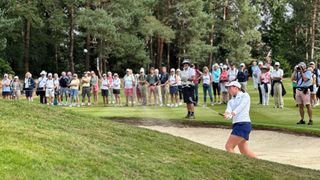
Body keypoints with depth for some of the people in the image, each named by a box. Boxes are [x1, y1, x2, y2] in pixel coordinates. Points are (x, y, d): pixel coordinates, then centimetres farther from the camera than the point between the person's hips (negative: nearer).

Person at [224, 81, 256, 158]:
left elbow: (241, 106, -18)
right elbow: (228, 110, -4)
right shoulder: (231, 101, 18)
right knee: (244, 151, 10)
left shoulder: (245, 95, 2)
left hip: (243, 124, -8)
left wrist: (233, 113, -36)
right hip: (236, 125, 8)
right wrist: (227, 114, -28)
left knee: (228, 146, -13)